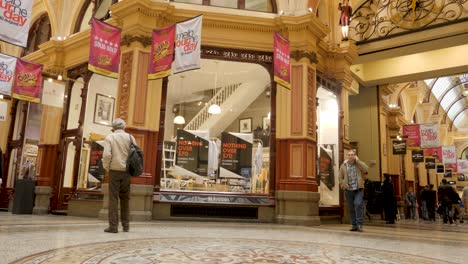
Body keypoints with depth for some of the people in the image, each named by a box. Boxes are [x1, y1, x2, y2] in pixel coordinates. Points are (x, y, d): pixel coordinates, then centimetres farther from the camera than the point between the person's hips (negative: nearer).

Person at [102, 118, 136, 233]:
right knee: (125, 198, 12)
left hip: (114, 170, -2)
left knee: (113, 198, 1)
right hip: (126, 171, 2)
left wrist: (106, 168, 2)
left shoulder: (109, 137, 0)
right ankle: (126, 225, 17)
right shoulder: (130, 137, 5)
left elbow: (107, 154, -11)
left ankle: (113, 226, -1)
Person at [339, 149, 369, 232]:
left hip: (358, 189, -2)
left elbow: (366, 169, -15)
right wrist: (343, 185, -3)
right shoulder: (343, 165, 9)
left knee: (358, 205, -18)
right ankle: (354, 225, 13)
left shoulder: (359, 164, 5)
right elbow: (340, 177, 12)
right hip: (348, 190, 2)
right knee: (351, 208, 5)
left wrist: (357, 161, -13)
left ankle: (359, 224, -11)